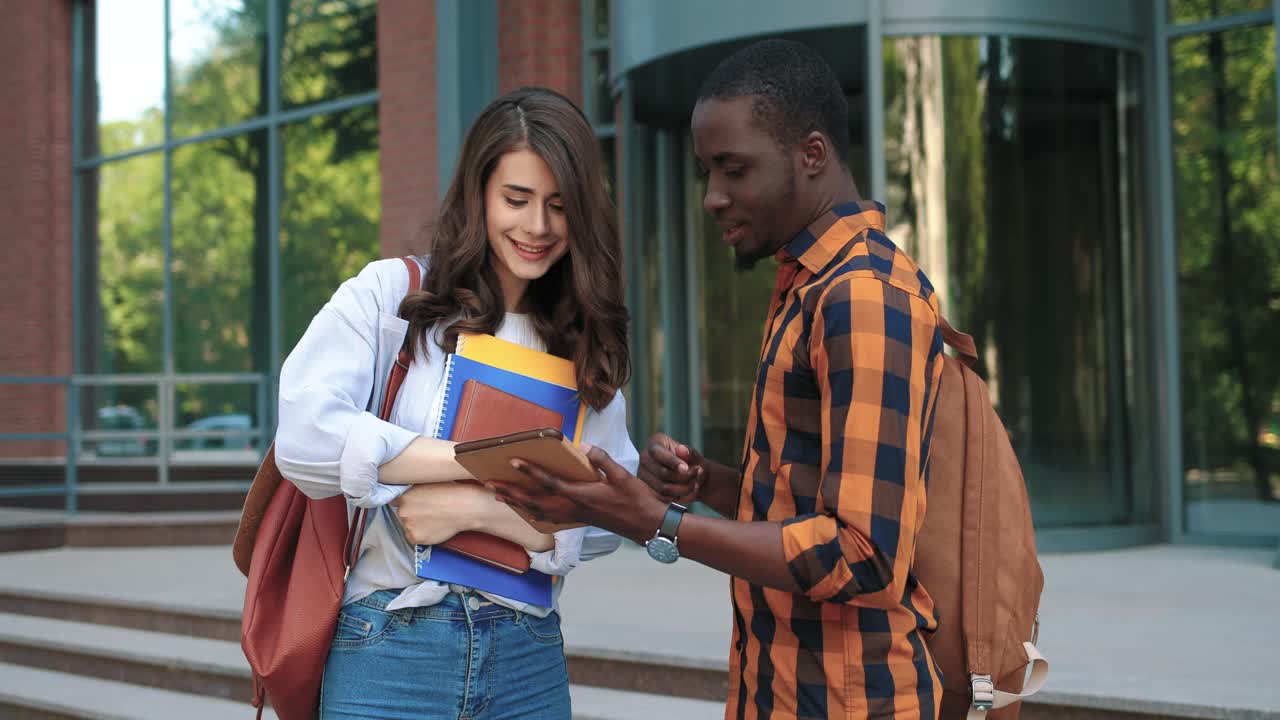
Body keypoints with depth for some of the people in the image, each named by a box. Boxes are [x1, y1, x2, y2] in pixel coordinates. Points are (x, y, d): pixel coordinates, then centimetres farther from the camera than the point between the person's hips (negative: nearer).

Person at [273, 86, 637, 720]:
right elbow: (305, 438, -17)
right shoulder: (392, 293, -2)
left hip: (529, 664, 3)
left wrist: (475, 509, -16)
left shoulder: (587, 347, 8)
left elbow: (607, 519, 0)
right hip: (391, 647, -3)